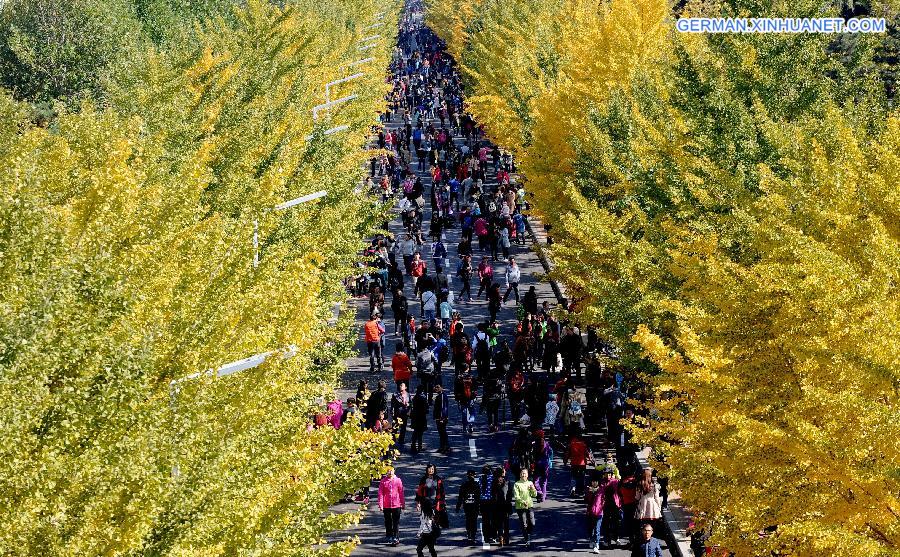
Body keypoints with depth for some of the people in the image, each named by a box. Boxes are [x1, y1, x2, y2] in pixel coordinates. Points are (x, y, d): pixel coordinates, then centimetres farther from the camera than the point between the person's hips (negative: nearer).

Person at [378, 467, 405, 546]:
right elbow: (380, 493, -1)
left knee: (396, 522, -3)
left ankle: (396, 538, -2)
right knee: (388, 522, 11)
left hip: (396, 505, -1)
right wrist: (380, 504, -7)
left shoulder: (398, 480, 0)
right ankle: (389, 537, 23)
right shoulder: (383, 481, -2)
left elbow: (401, 493, 5)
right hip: (386, 506, 1)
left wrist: (402, 504, 7)